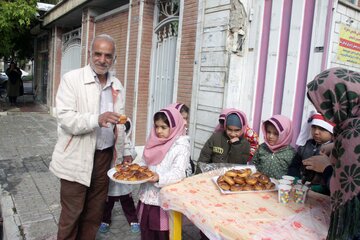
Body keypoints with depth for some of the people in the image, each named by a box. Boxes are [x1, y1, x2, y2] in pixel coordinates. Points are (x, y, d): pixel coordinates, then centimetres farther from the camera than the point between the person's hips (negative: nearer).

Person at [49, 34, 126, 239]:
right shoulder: (72, 79, -8)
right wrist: (97, 120, -33)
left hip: (104, 155, 5)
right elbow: (65, 118, -17)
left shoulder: (117, 85, 8)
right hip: (77, 157, -4)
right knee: (72, 213, 8)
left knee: (95, 211, 16)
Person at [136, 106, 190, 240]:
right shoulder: (154, 141, 7)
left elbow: (178, 172, -20)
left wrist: (159, 178, -35)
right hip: (147, 195, 6)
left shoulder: (181, 145, -12)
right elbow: (144, 162, 14)